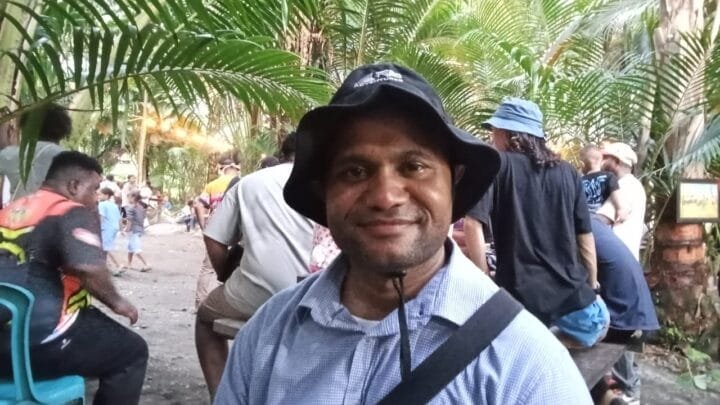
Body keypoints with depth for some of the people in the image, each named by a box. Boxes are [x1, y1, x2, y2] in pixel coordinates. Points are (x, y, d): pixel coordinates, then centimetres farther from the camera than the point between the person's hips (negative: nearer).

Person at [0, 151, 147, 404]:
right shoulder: (73, 213, -10)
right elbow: (88, 268, -27)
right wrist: (116, 303, -9)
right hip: (37, 343, -8)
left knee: (91, 319, 31)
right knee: (132, 351, 7)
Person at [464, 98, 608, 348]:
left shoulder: (496, 163, -2)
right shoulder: (568, 172, 9)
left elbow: (473, 224, -13)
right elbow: (585, 235, 12)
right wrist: (592, 285, 22)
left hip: (520, 293, -2)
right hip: (571, 291, 3)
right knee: (596, 328, 31)